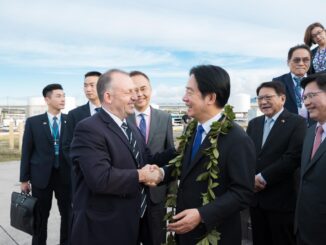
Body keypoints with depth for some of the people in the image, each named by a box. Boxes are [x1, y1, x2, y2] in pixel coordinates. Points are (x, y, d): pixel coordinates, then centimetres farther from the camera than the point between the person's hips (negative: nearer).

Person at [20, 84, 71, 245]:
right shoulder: (33, 122, 0)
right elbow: (26, 152, 1)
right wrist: (24, 179, 0)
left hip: (65, 175, 1)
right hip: (41, 175, 0)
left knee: (68, 214, 10)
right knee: (40, 216, 13)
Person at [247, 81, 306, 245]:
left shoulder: (297, 122, -6)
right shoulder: (253, 123, 13)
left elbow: (294, 157, -17)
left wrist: (263, 178, -17)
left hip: (281, 199, -5)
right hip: (255, 196, 5)